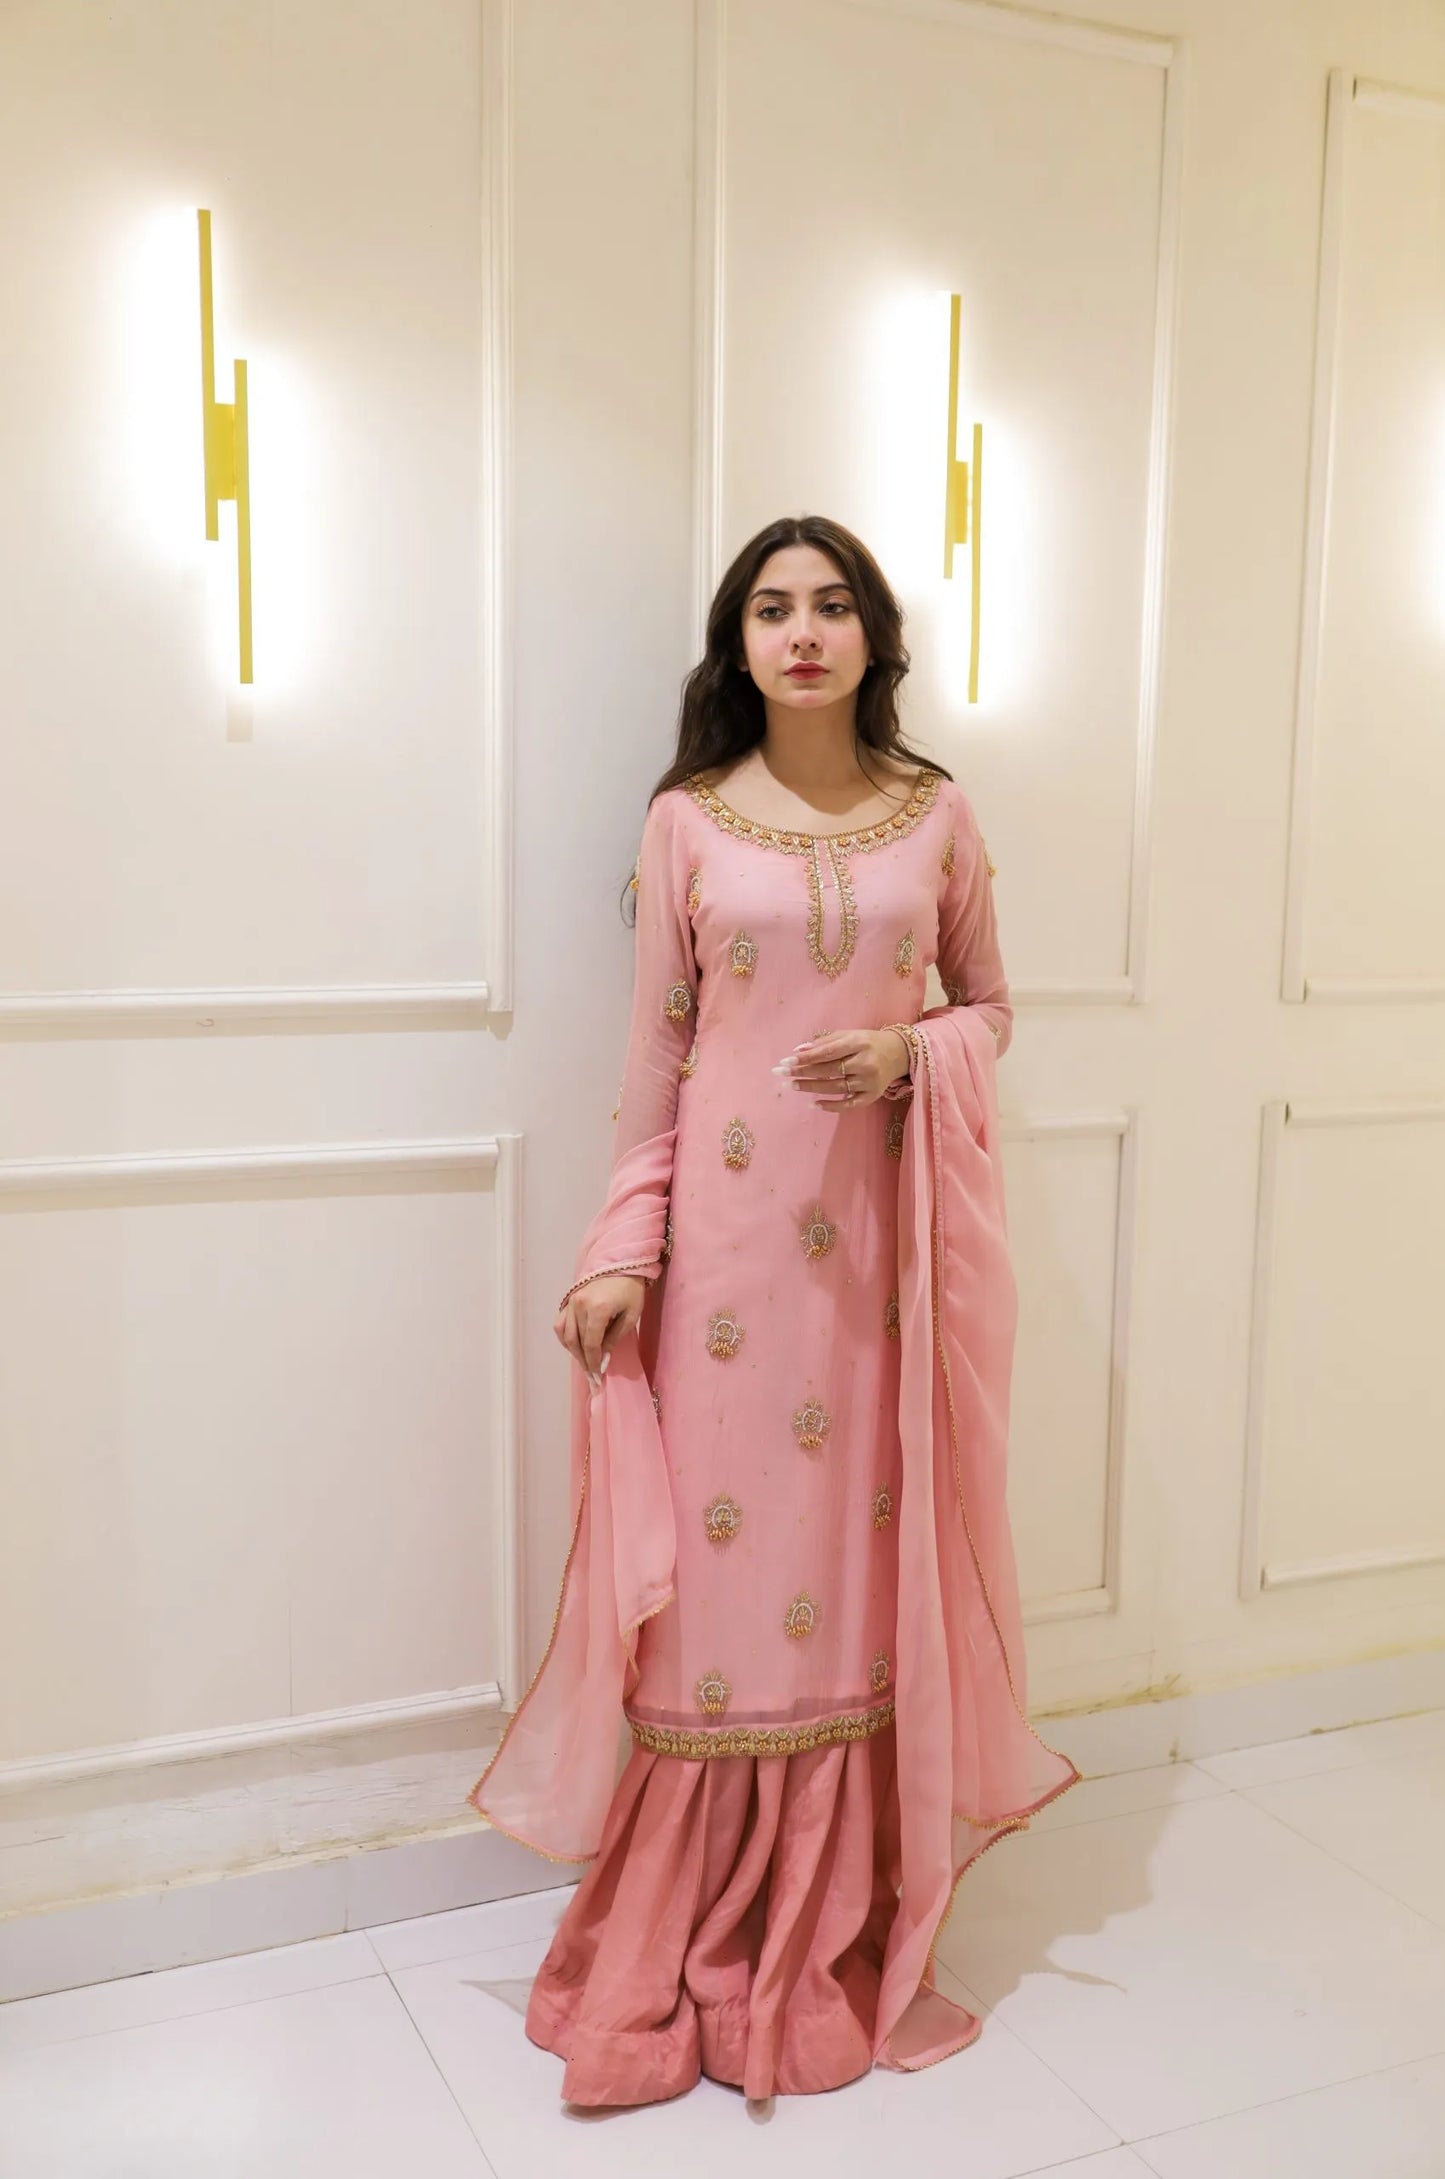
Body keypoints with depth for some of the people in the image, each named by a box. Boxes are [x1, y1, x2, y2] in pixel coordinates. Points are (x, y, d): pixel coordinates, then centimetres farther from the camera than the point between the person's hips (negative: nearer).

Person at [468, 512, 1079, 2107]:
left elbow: (992, 1005, 13)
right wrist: (623, 1246, -3)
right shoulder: (688, 821, 3)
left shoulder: (936, 815, 6)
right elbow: (656, 1053, 3)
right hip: (730, 1220, -1)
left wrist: (914, 1052, -9)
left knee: (875, 1555, 7)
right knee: (724, 1559, 2)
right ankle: (706, 1943, 20)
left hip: (887, 1225, 1)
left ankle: (854, 1933, 25)